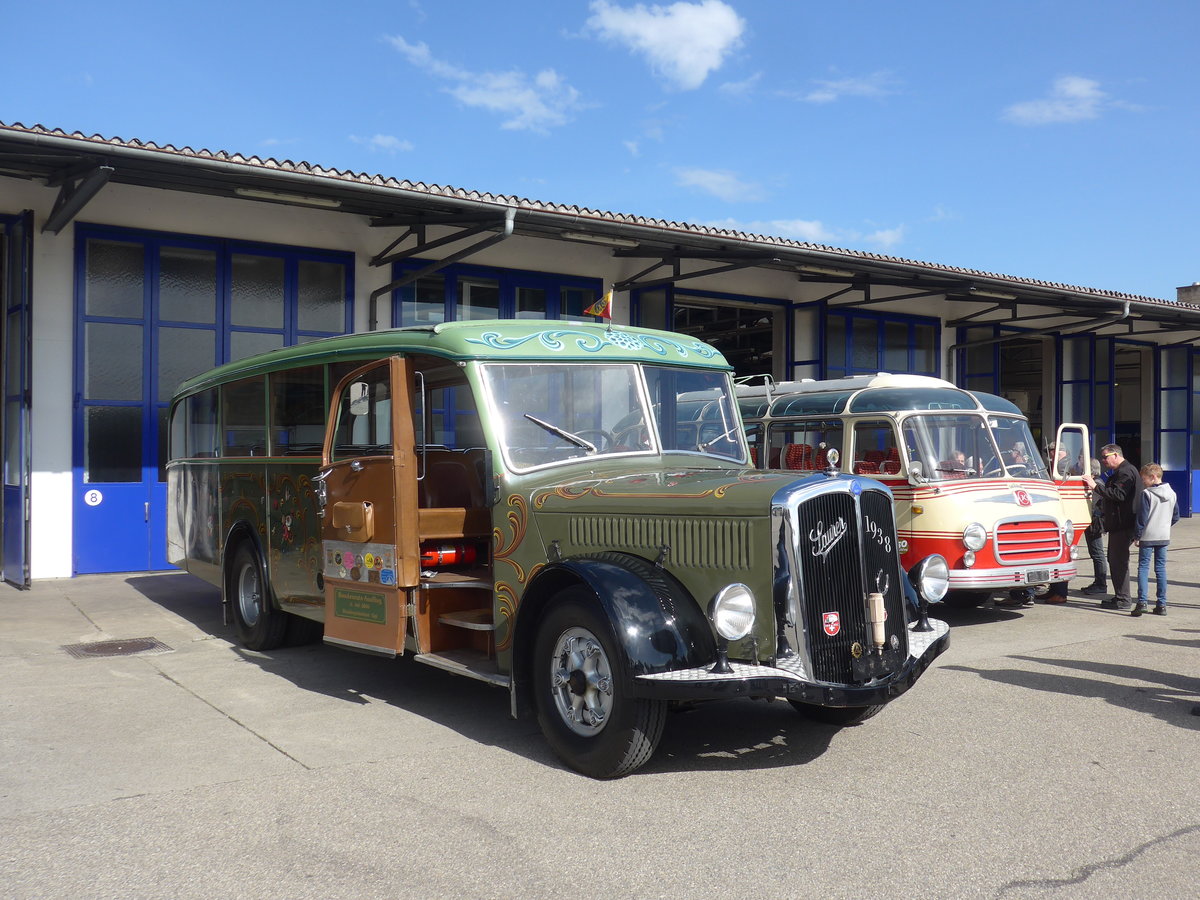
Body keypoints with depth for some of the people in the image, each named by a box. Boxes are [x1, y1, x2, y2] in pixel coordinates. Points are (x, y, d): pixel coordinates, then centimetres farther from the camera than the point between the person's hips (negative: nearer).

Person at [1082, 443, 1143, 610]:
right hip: (1118, 524, 11)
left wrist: (1096, 486, -22)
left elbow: (1118, 494, -25)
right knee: (1114, 559, 15)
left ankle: (1123, 599, -5)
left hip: (1123, 525, -11)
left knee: (1119, 561, -8)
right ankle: (1120, 596, 21)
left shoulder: (1126, 472, -13)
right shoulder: (1119, 472, 21)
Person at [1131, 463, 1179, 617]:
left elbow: (1142, 517, -13)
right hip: (1164, 537, 5)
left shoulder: (1147, 494, -13)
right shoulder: (1172, 494, 5)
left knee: (1143, 568, 0)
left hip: (1147, 537, -5)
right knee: (1161, 568, 10)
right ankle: (1162, 604, 9)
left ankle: (1142, 601, -10)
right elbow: (1176, 517, 11)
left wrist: (1137, 536, -6)